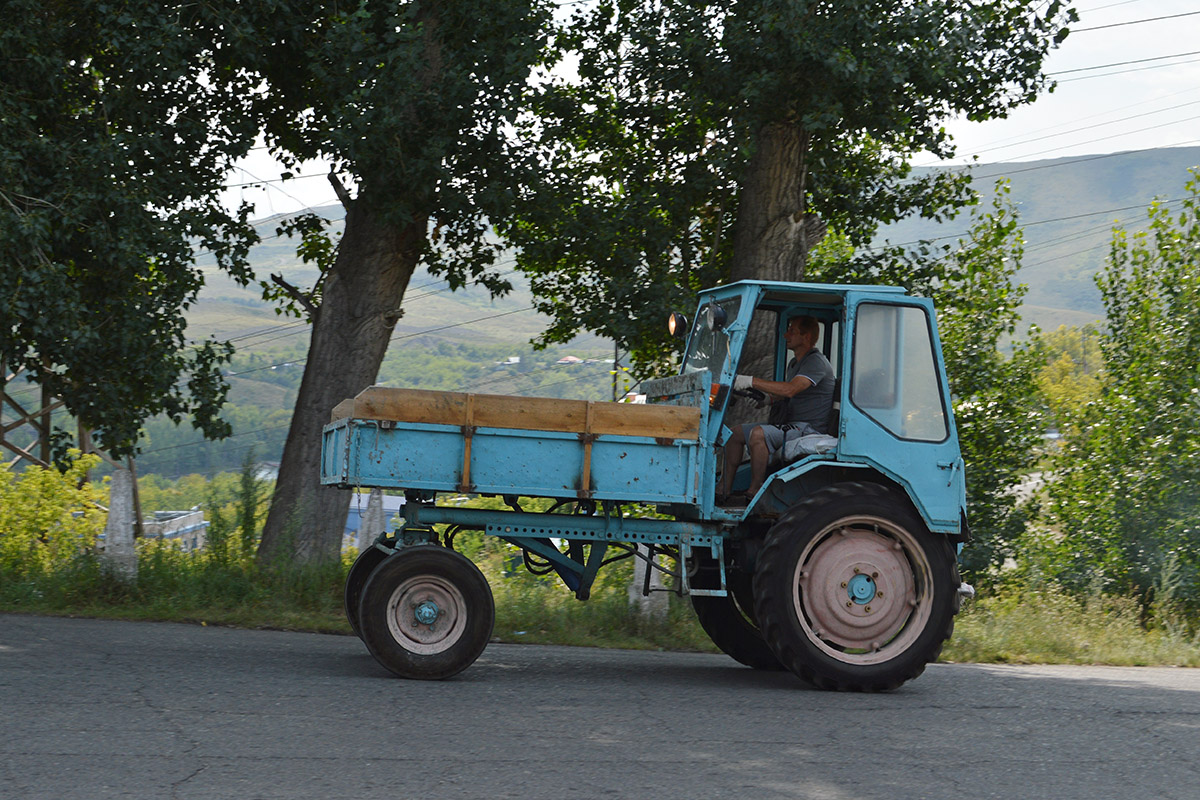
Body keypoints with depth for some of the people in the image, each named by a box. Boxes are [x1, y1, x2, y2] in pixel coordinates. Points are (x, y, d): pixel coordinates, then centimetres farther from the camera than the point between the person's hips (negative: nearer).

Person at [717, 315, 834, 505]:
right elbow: (782, 395, 27)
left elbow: (790, 389, -29)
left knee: (758, 434, -31)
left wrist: (751, 381, -31)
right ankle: (723, 491, 1)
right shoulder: (794, 363, 19)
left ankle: (754, 493, -23)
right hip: (790, 425, 11)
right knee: (737, 433, 5)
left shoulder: (816, 362, -14)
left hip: (809, 429, -11)